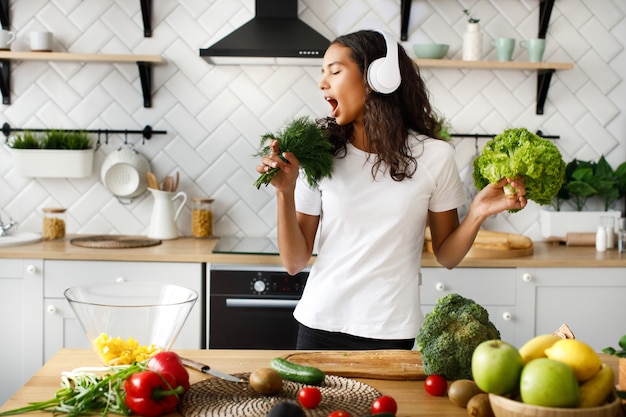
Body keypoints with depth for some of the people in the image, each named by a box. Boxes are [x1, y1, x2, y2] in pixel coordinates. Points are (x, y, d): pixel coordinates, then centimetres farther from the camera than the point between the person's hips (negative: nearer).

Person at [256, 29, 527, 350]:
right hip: (319, 324, 1)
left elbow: (447, 257, 3)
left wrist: (477, 214, -14)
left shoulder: (434, 156, -5)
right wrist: (285, 191, -14)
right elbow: (294, 262, -3)